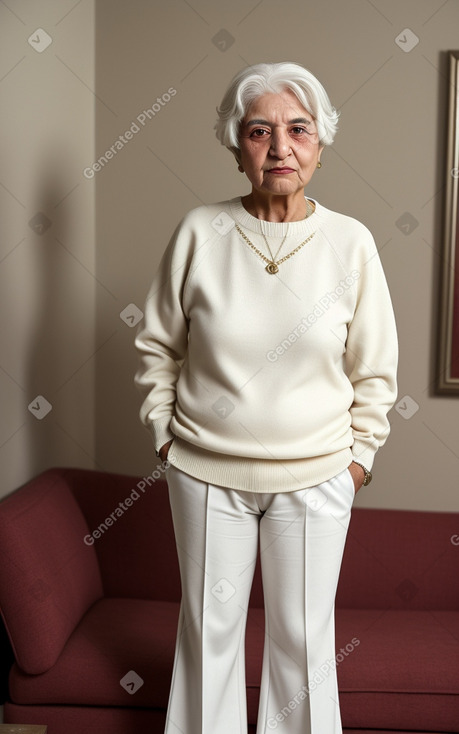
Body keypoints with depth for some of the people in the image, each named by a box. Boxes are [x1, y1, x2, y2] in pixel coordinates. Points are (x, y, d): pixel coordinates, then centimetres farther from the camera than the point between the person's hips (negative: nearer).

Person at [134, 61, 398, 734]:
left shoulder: (351, 242, -6)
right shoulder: (199, 232, -7)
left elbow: (375, 369, 3)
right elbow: (157, 344, 5)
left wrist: (360, 453, 2)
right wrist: (164, 431, 2)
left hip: (314, 477, 0)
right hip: (206, 470, 1)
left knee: (304, 634, 14)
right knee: (208, 626, 16)